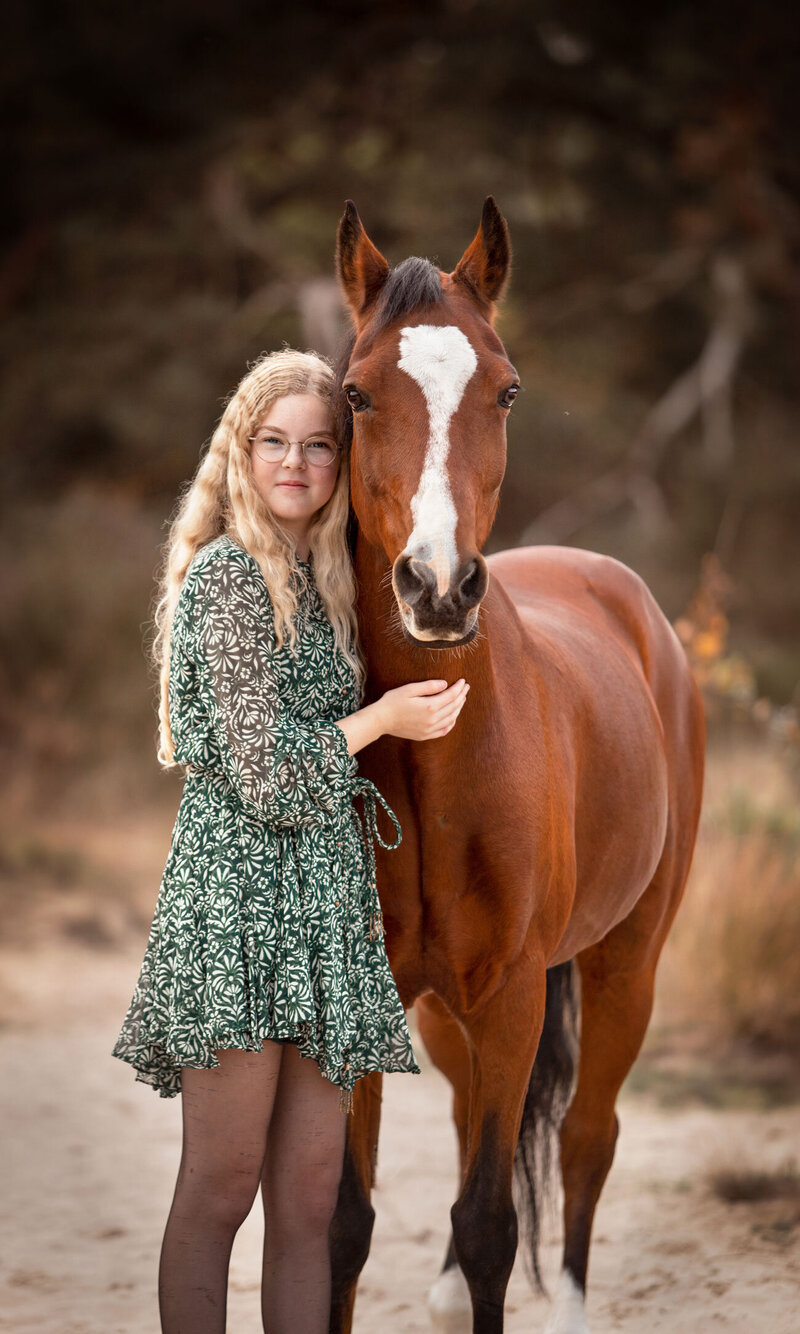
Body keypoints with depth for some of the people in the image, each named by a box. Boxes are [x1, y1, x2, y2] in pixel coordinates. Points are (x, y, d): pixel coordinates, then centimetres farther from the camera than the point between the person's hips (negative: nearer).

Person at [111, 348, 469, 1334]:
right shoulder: (228, 574, -7)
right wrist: (383, 718, -1)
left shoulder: (317, 580, 18)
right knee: (222, 1185, -6)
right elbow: (266, 771, -12)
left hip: (327, 898, 8)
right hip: (241, 886, -8)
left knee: (310, 1197, 5)